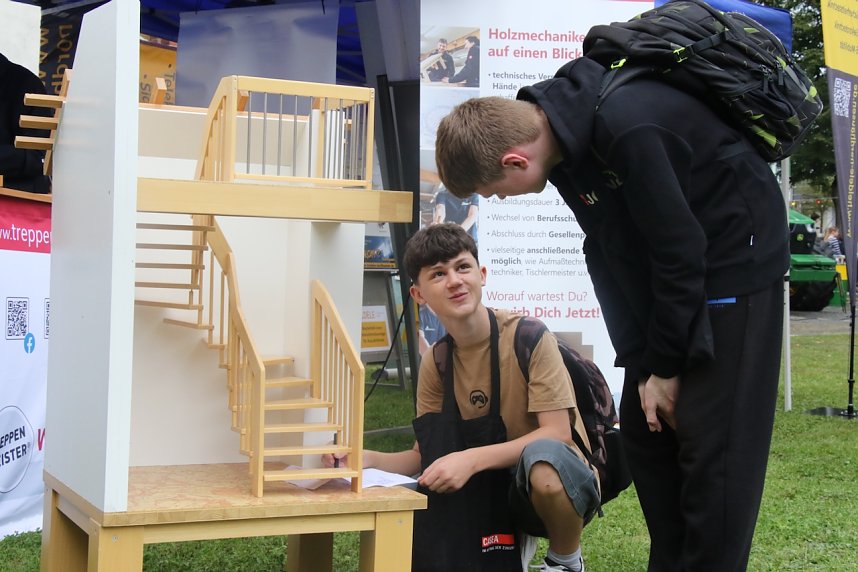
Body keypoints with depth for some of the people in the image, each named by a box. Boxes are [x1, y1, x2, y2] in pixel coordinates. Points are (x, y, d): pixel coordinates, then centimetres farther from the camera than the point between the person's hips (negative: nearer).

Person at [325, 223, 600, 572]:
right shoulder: (435, 364, 0)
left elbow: (557, 434, -21)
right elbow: (424, 456, 4)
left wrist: (471, 459, -31)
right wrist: (367, 459, -16)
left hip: (565, 484, -4)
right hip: (499, 489, 5)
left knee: (541, 456, -38)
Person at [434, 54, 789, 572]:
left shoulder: (628, 127, -32)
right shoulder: (563, 137, -6)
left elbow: (679, 250, -25)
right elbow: (608, 256, -1)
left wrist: (664, 364, -14)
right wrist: (641, 362, -5)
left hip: (735, 256, -8)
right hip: (663, 271, 8)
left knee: (712, 442, -8)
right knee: (644, 427, 9)